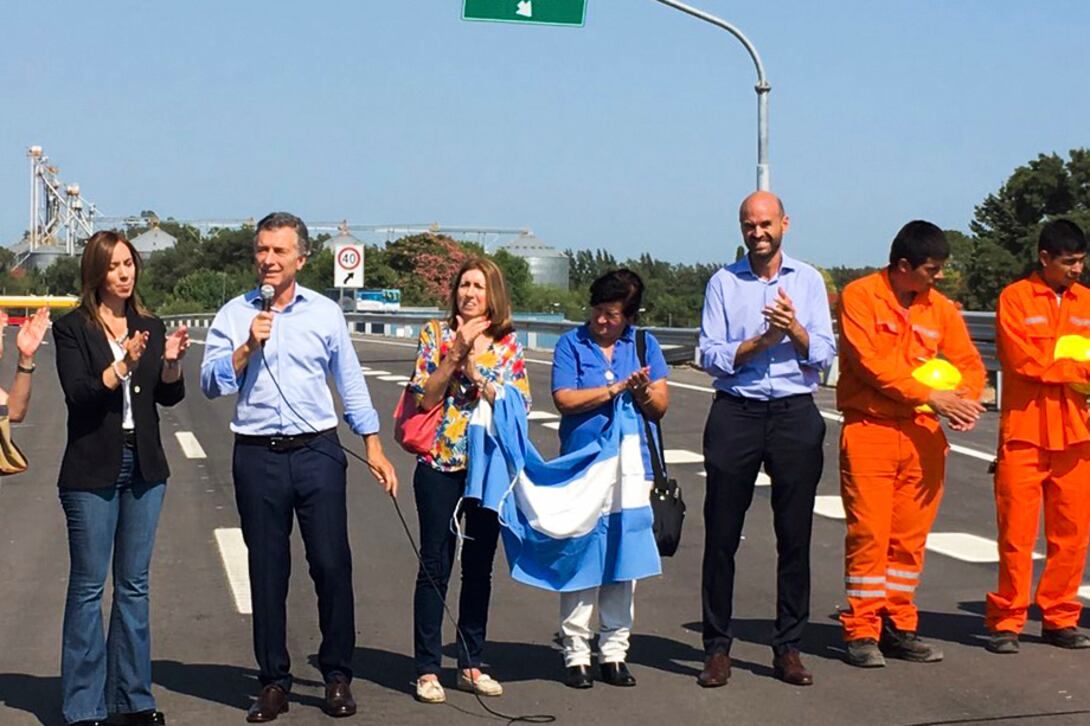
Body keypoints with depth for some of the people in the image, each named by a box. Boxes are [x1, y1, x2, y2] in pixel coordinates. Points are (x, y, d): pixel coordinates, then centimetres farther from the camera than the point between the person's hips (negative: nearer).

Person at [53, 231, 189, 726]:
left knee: (134, 584, 10)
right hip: (92, 470, -4)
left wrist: (172, 362, -15)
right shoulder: (73, 328, -4)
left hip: (143, 466, 5)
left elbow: (169, 396, 3)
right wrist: (122, 365, -27)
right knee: (88, 586, 0)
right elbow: (77, 393, -14)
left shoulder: (149, 326, 10)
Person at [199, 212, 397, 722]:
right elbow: (211, 384, -2)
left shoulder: (325, 313, 7)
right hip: (257, 456, 0)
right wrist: (249, 346, -15)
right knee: (267, 570, 6)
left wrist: (373, 447, 8)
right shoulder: (233, 315, 5)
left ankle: (337, 676, 11)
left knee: (332, 564, -2)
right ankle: (273, 683, 15)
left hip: (317, 451, 0)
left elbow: (351, 383, 11)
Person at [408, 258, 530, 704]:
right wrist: (456, 351, -16)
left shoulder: (508, 345, 5)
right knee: (435, 567, 1)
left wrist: (474, 370, -12)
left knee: (479, 568, 10)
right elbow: (425, 399, -8)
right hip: (441, 466, -2)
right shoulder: (436, 334, 1)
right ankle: (427, 671, 8)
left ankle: (471, 666, 21)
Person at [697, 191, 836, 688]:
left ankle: (788, 648, 13)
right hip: (736, 413, -1)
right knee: (722, 535, 0)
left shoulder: (808, 280, 9)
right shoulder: (723, 283, 6)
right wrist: (762, 340, -13)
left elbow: (824, 354, 2)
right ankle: (717, 648, 9)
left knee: (795, 535, 3)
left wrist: (794, 329, -15)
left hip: (796, 413, 1)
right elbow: (711, 357, -2)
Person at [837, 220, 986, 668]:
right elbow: (868, 362, -14)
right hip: (869, 430, -5)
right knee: (868, 533, -4)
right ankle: (861, 631, 4)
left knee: (910, 537, 7)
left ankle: (899, 627, 17)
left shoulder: (939, 307, 9)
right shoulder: (860, 296, -6)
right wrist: (930, 396, -16)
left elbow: (968, 361, 14)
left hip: (922, 434, 5)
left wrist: (966, 397, -9)